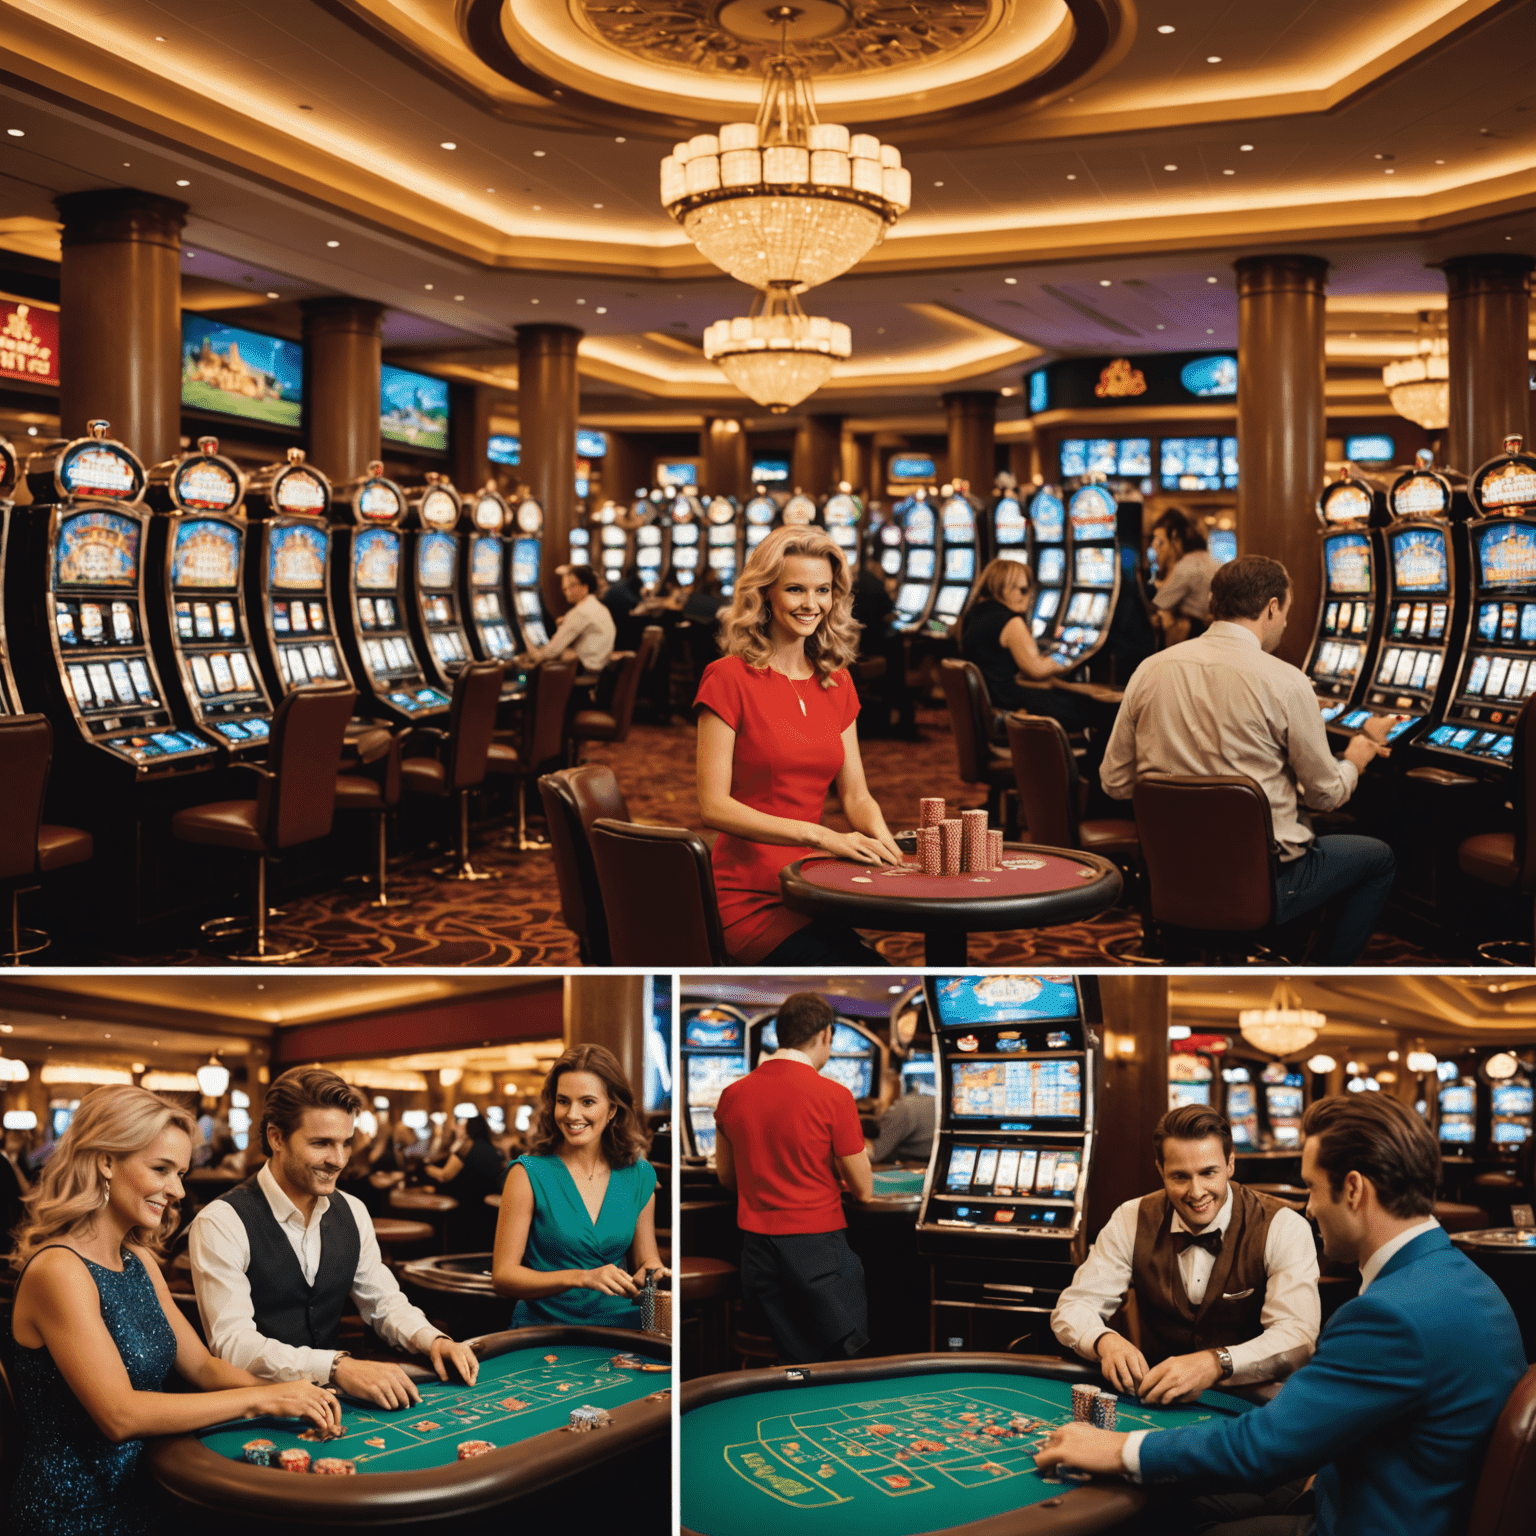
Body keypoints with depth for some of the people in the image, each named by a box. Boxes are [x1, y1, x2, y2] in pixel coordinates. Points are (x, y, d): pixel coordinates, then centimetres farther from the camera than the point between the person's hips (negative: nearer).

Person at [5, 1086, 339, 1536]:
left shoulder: (139, 1261, 10)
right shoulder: (58, 1270, -17)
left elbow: (201, 1366, 11)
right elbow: (119, 1415, -23)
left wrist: (286, 1392, -8)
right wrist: (259, 1398, -21)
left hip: (139, 1496, 8)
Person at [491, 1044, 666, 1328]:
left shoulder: (639, 1176, 7)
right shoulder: (528, 1174, -5)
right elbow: (503, 1275, -8)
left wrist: (651, 1272, -5)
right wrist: (581, 1277, -20)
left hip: (619, 1326, 3)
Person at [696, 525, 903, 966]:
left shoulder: (836, 681, 14)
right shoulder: (729, 677, -4)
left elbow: (856, 794, 15)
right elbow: (714, 805, -10)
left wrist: (883, 841, -9)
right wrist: (822, 837, -20)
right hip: (752, 901, -6)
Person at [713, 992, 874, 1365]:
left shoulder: (732, 1095, 3)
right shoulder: (833, 1096, -12)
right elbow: (864, 1191, -6)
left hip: (757, 1246, 5)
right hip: (817, 1246, -5)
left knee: (791, 1362, 13)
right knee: (844, 1357, 6)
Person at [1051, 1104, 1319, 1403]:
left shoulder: (1284, 1229, -10)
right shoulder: (1132, 1221, -1)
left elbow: (1298, 1337, -21)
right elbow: (1073, 1307, -2)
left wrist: (1216, 1363, -39)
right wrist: (1106, 1341, -27)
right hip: (1155, 1399, 2)